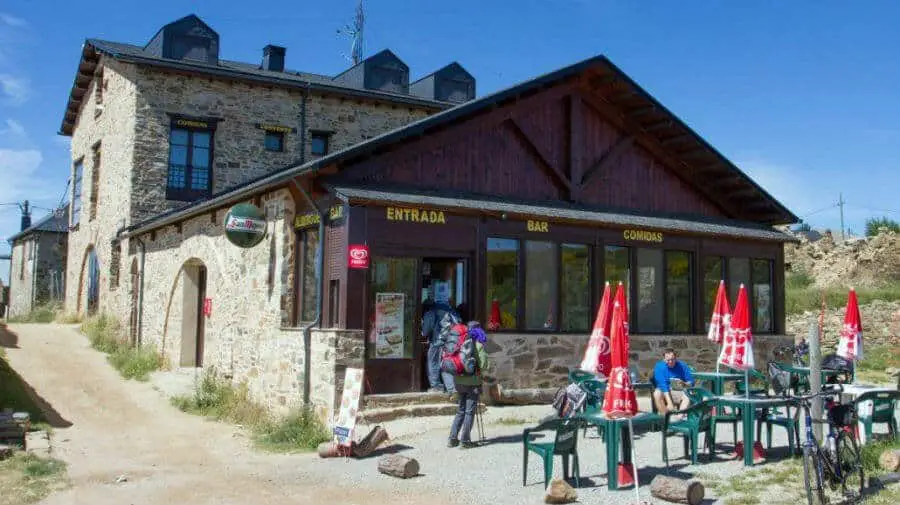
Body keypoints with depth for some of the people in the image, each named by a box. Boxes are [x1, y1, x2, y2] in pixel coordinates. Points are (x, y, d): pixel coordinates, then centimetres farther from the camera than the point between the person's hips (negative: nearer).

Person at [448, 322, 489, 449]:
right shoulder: (477, 344, -10)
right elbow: (483, 365, -13)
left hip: (458, 380, 5)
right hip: (472, 382, -5)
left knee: (461, 410, 16)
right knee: (469, 411, 3)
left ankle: (453, 439, 15)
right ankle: (465, 440, 4)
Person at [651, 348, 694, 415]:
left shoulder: (682, 365, 0)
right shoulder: (659, 367, -10)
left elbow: (691, 382, 1)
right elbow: (662, 385, -20)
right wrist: (669, 403, -30)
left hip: (678, 393, 2)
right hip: (664, 392, -2)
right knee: (657, 394, -34)